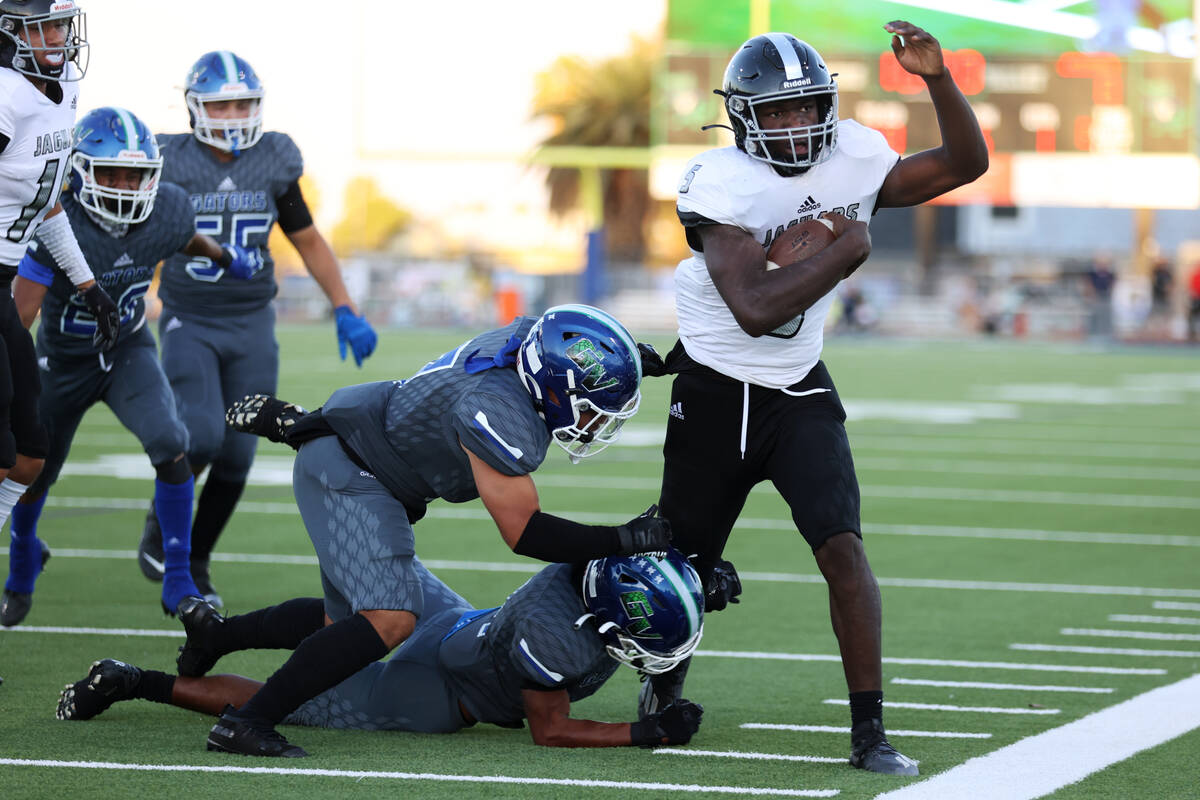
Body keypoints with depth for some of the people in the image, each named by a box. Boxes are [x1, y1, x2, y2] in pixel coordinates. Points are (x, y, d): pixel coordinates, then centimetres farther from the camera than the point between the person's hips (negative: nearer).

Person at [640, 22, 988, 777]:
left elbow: (965, 164, 4)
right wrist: (847, 249, -23)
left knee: (842, 546, -19)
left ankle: (870, 730, -16)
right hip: (714, 395, -2)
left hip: (799, 395, 2)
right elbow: (756, 309, -29)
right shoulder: (722, 184, -19)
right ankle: (666, 670, 46)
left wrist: (937, 78, -11)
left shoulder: (851, 162, -3)